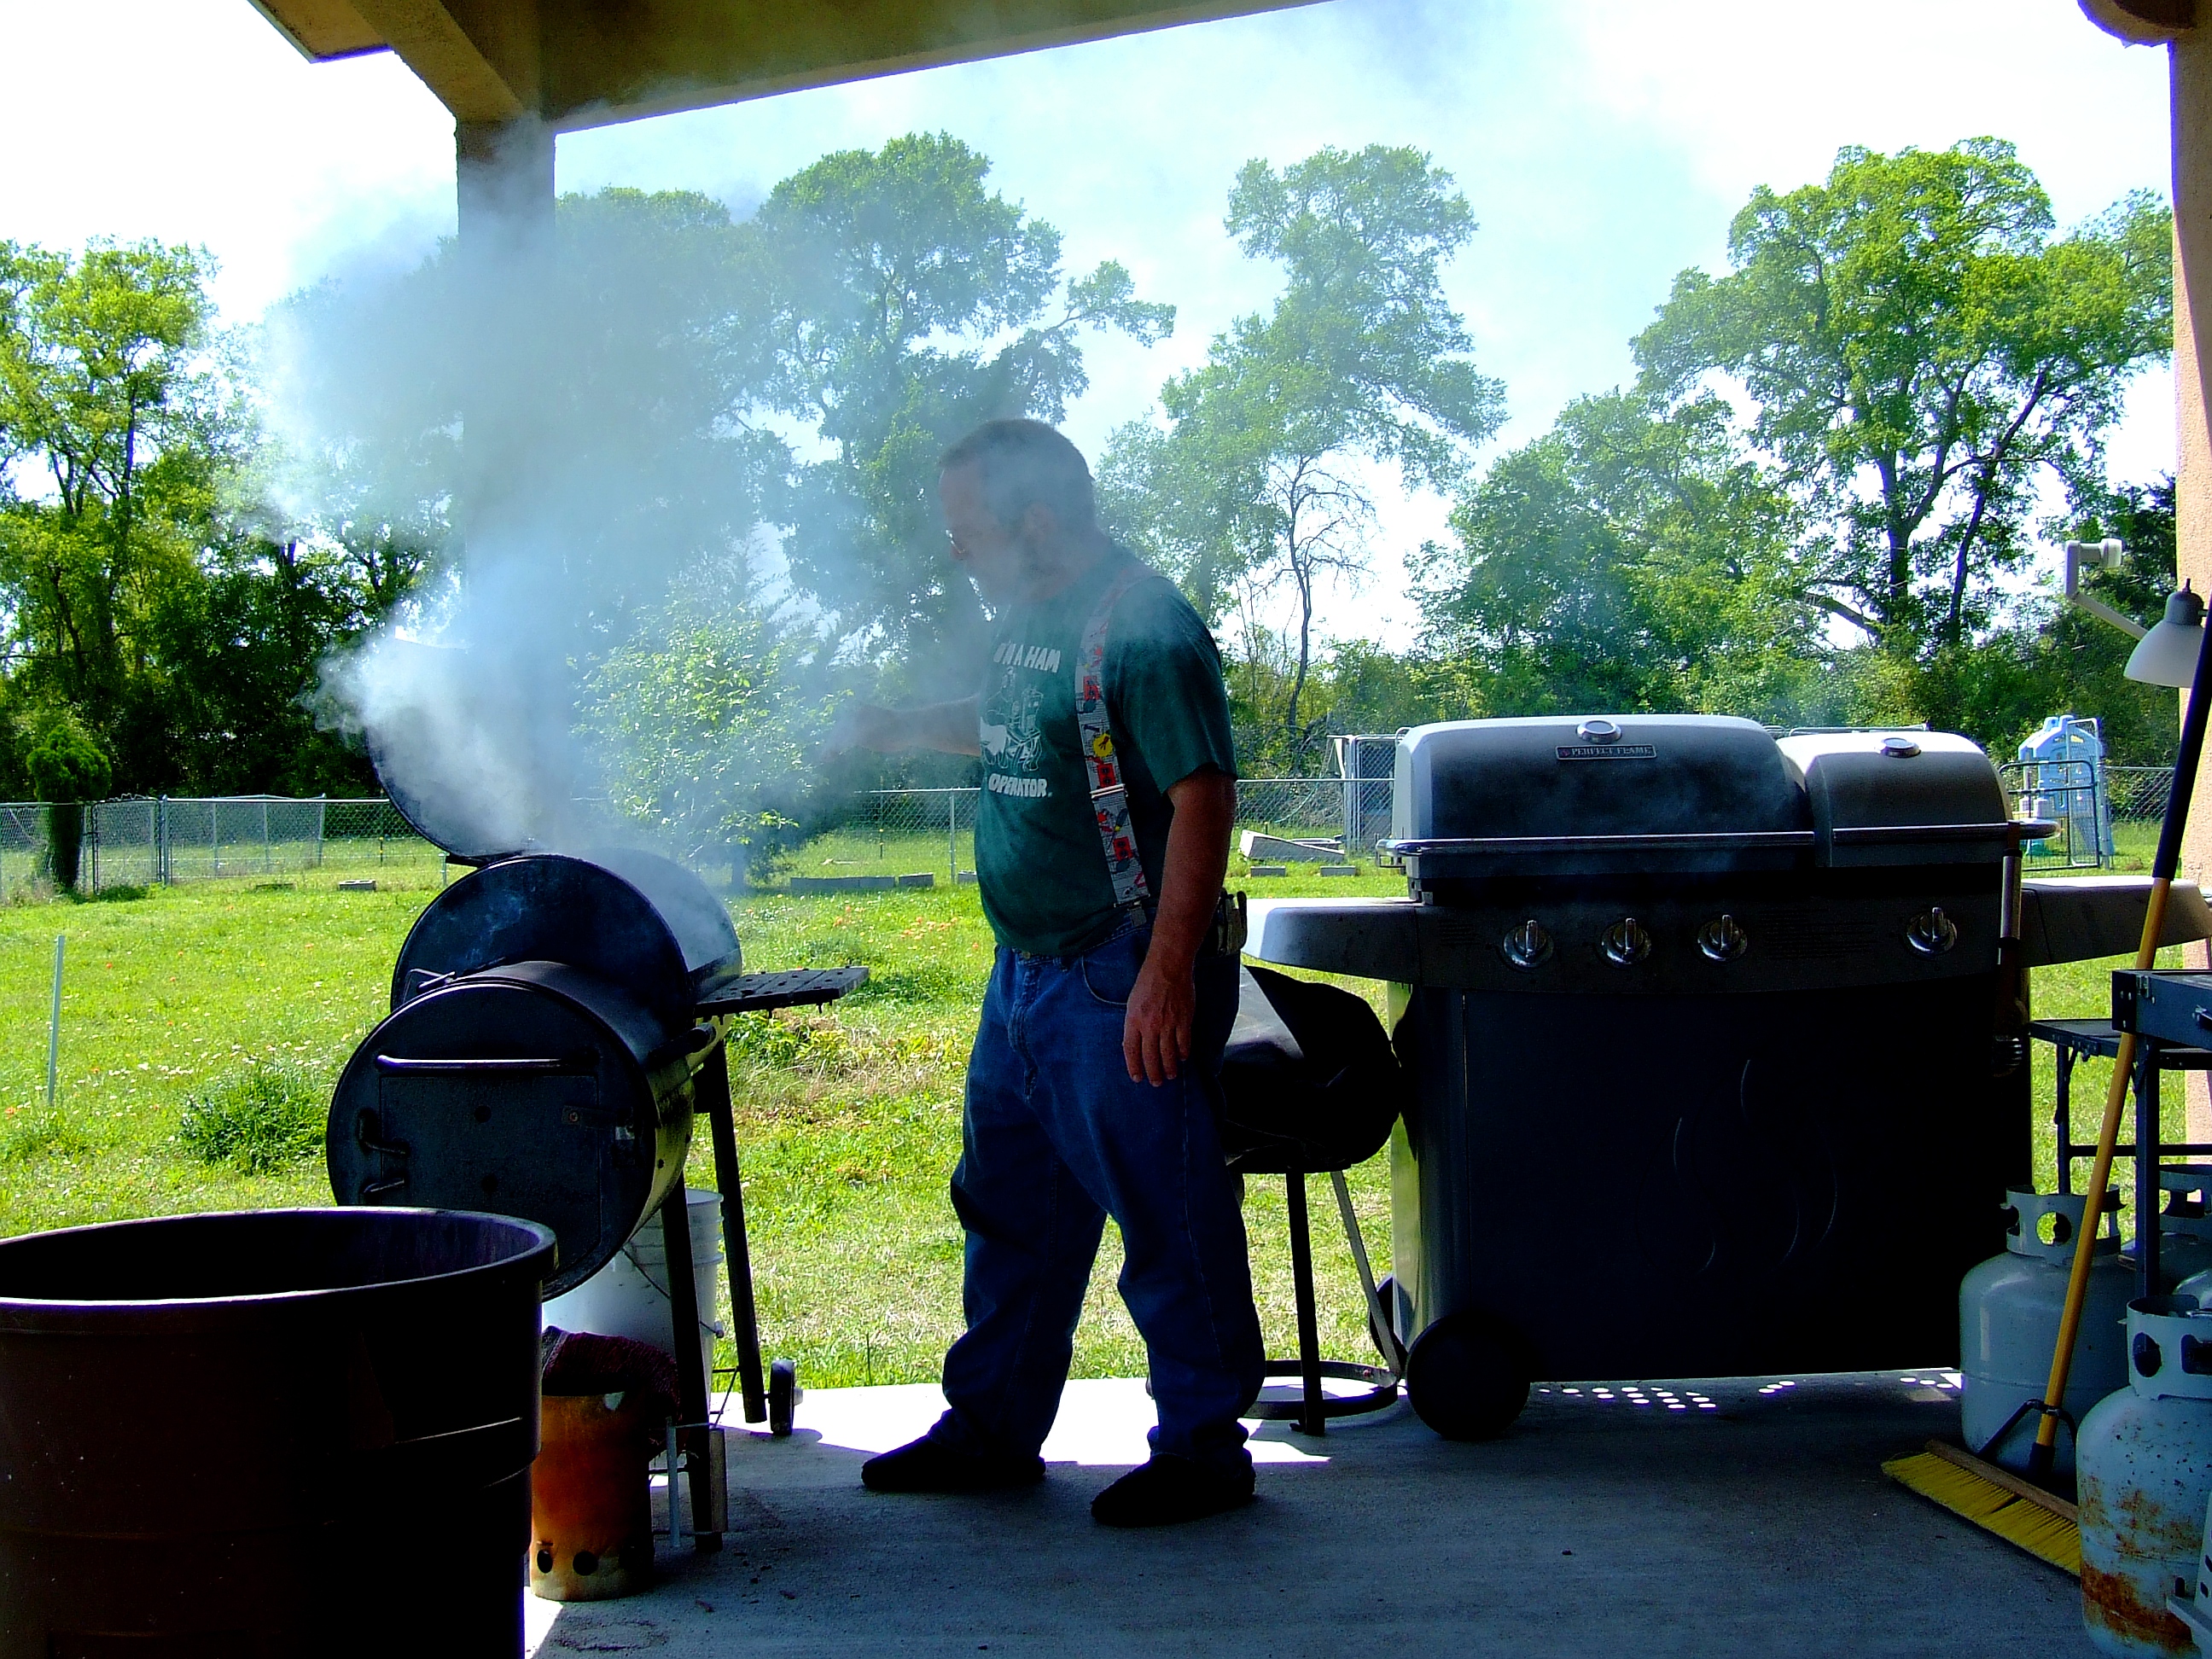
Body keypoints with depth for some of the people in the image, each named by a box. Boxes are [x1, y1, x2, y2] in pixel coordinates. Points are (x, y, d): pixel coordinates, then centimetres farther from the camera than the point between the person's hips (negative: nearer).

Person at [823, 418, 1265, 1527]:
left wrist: (1169, 972, -26)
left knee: (1167, 1223, 1)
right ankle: (994, 1429, 30)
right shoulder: (1030, 616, 11)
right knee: (1010, 1210, 17)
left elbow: (1203, 798, -22)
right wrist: (897, 728, 32)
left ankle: (1204, 1447, 15)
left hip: (1125, 985, -10)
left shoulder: (1143, 626, -18)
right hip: (1027, 970, 10)